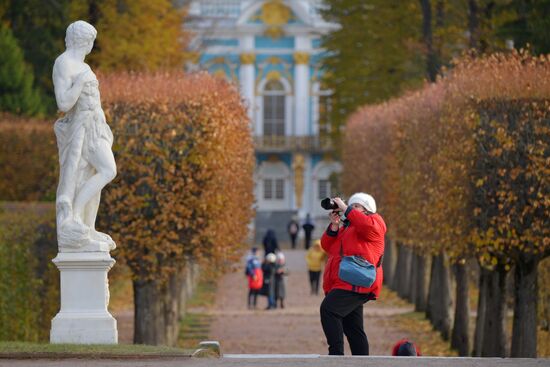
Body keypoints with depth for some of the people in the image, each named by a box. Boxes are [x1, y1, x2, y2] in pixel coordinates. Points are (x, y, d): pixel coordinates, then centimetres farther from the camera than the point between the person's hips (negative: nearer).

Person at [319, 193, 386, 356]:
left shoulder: (374, 220, 6)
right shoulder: (345, 227, 28)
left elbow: (368, 226, -20)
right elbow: (327, 246, 18)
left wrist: (345, 209, -13)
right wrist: (334, 225, 3)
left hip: (356, 285, -9)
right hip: (341, 284, 9)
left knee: (328, 309, -27)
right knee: (353, 329, 10)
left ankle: (336, 353, -29)